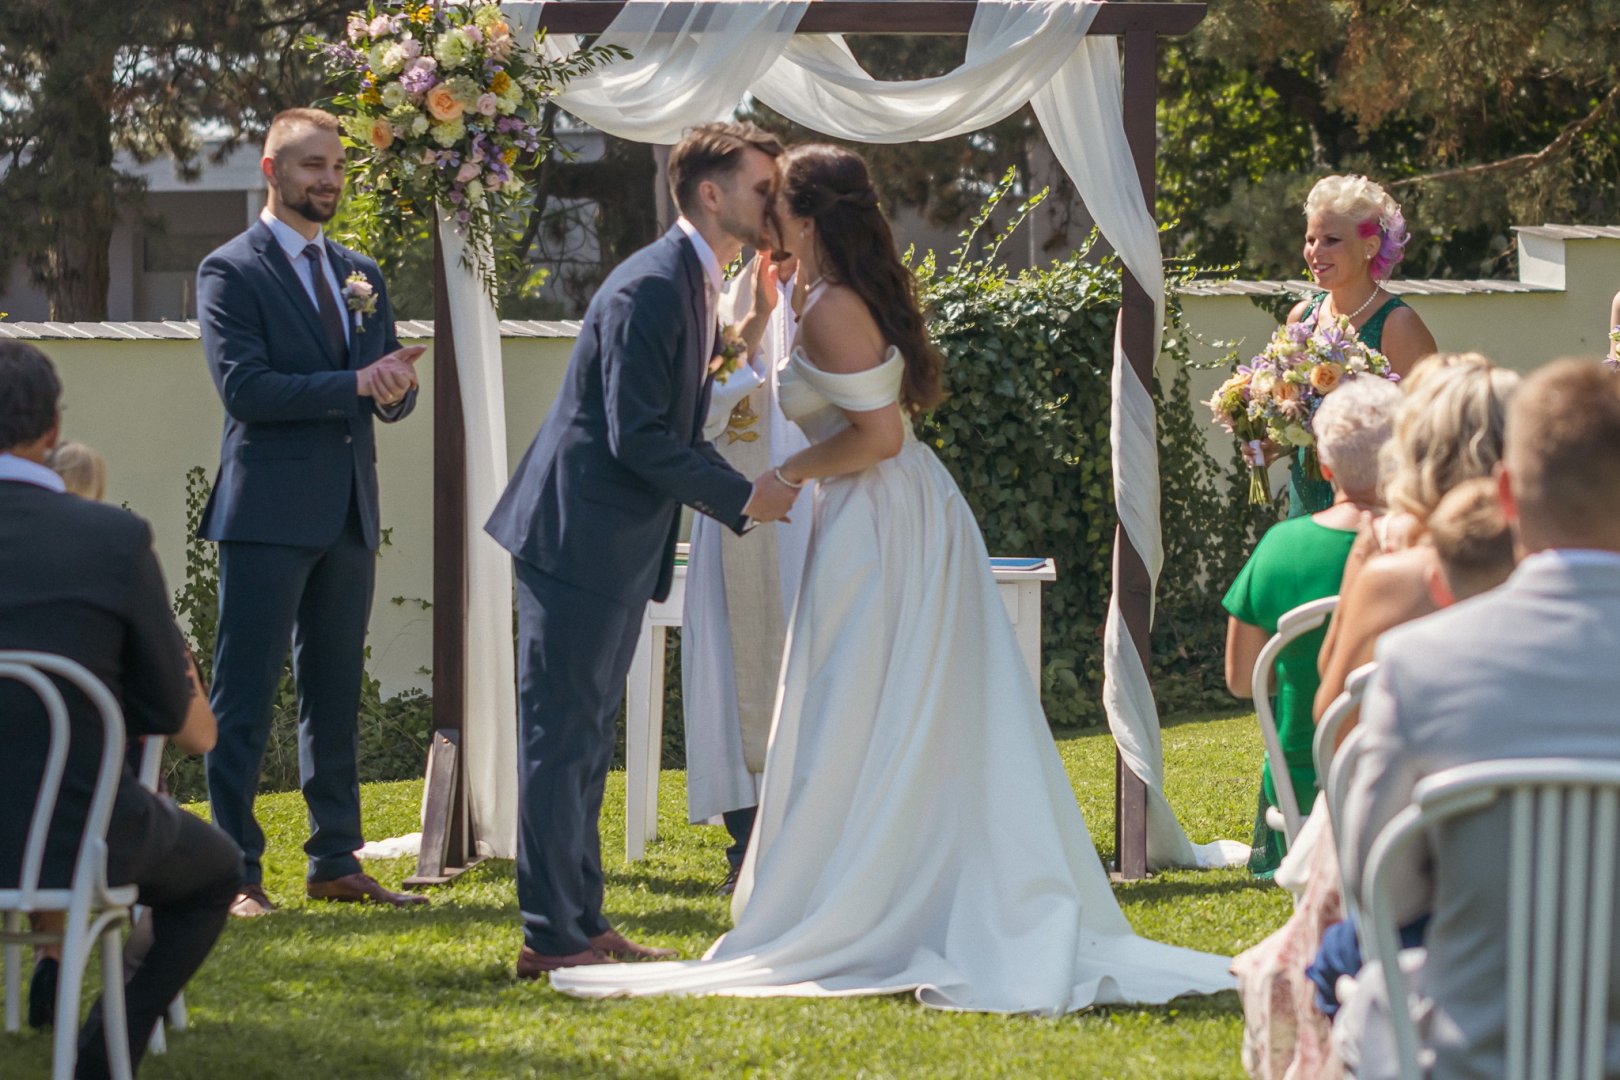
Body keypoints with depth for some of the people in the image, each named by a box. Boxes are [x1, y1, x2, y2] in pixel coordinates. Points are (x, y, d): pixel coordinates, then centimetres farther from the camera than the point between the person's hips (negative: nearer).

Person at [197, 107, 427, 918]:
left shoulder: (360, 274, 17)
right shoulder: (232, 272, -4)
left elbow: (391, 391, 16)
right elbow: (244, 386, -16)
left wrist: (396, 387, -9)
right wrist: (355, 382, -19)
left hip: (348, 511, 7)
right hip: (270, 509, -7)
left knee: (336, 696, 10)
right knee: (244, 697, -5)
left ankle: (336, 862, 15)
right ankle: (237, 871, -3)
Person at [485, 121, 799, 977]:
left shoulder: (697, 286, 13)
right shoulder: (649, 289, -18)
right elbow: (637, 436, -22)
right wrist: (741, 499, -15)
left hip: (619, 547, 10)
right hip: (579, 538, -10)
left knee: (585, 736, 14)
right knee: (562, 736, -6)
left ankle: (581, 922, 20)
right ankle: (550, 936, -3)